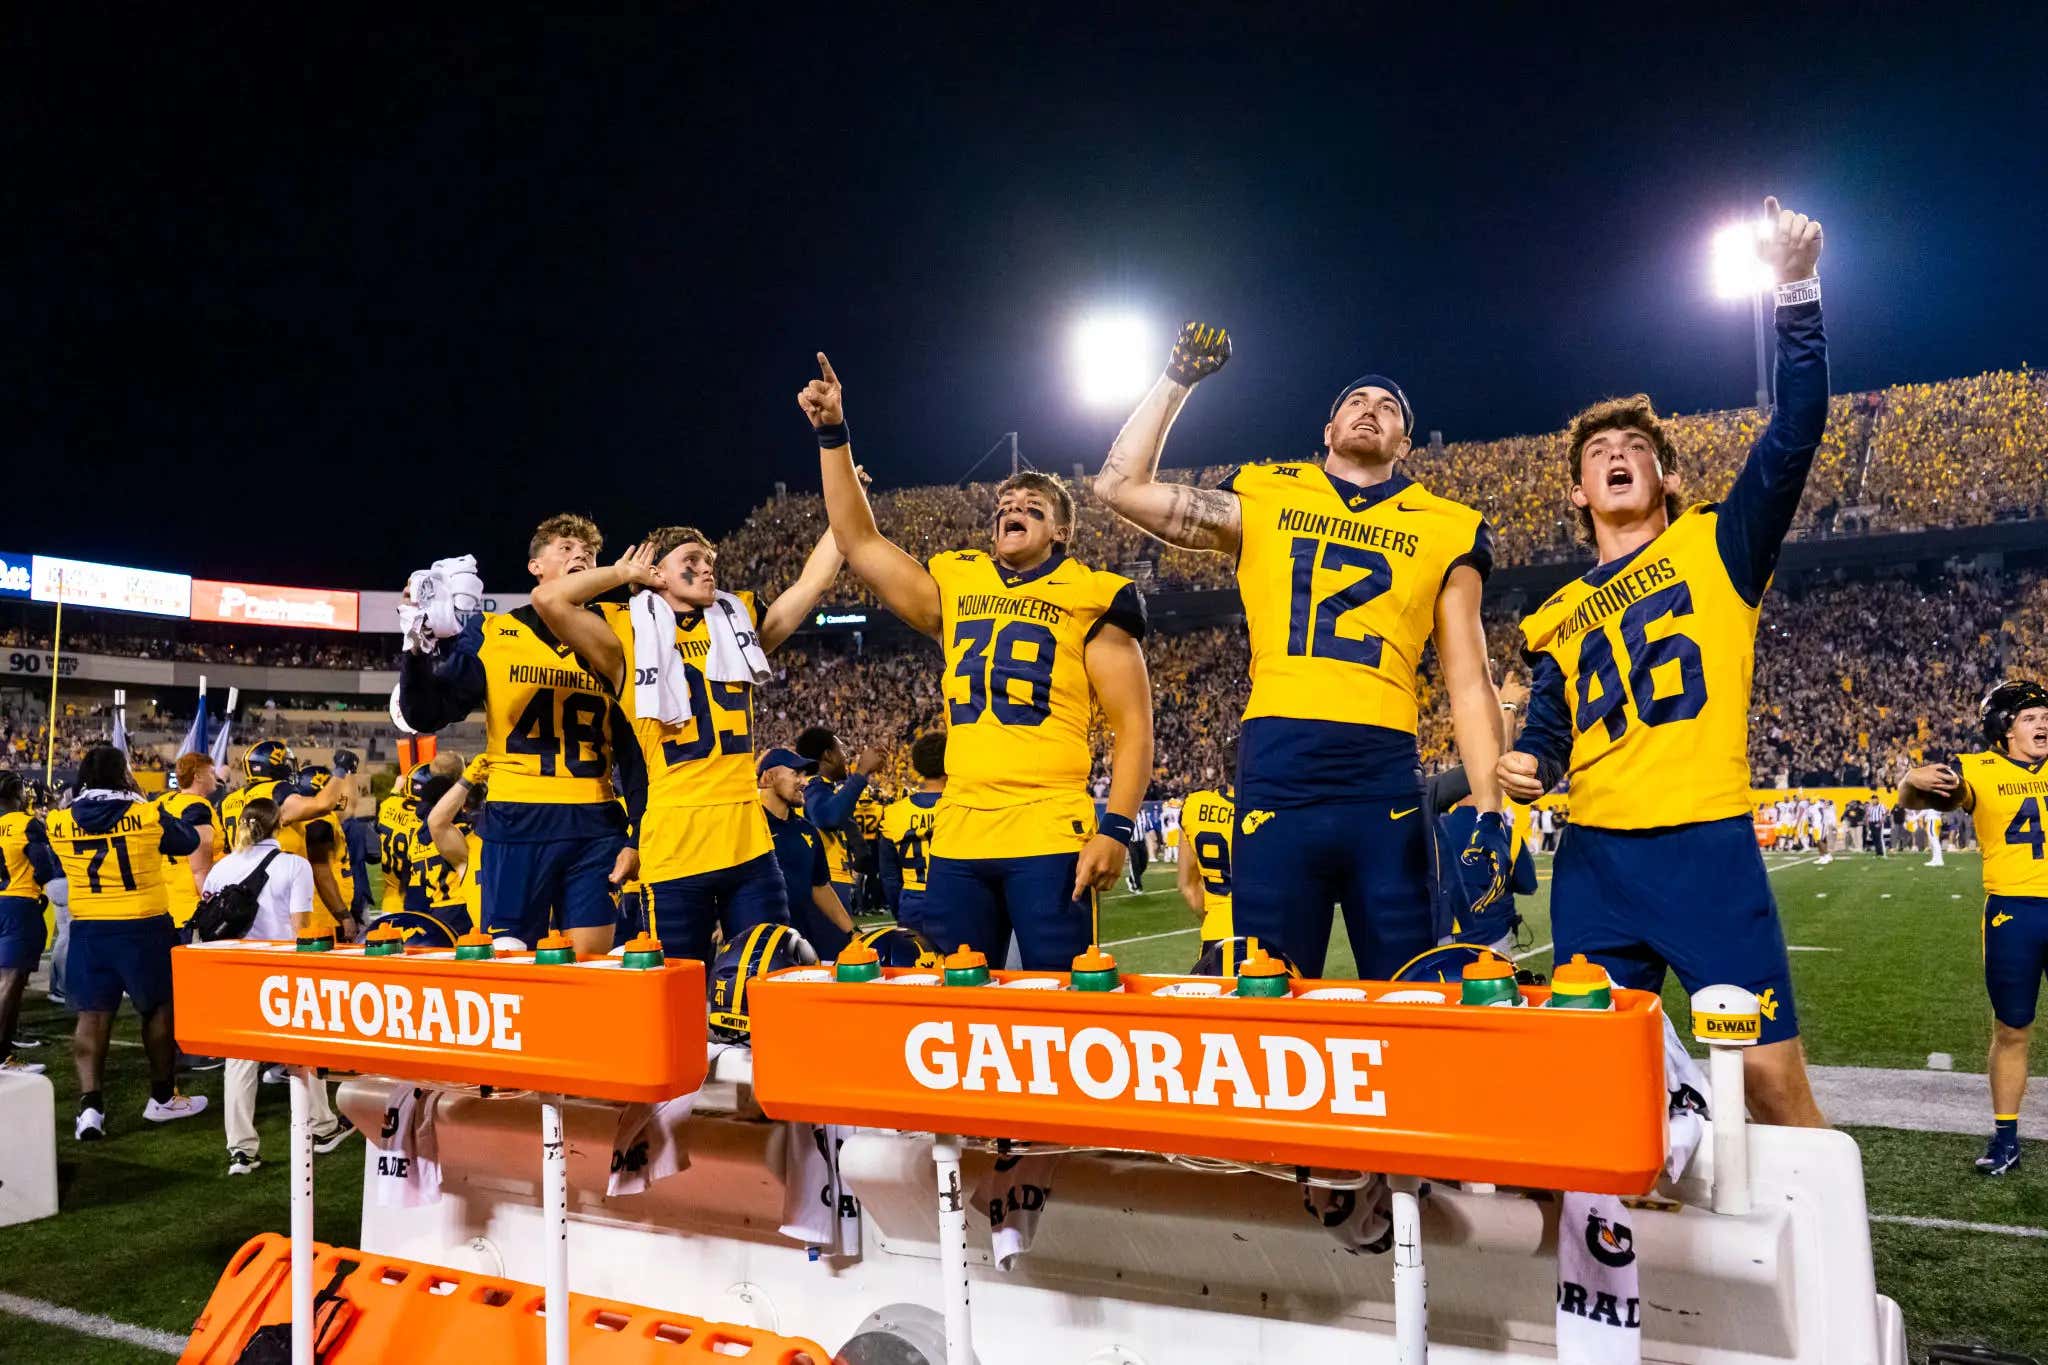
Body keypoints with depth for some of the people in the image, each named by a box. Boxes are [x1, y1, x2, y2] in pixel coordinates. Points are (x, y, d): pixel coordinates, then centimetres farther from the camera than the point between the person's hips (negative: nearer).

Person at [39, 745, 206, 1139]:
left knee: (92, 1014, 6)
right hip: (145, 928, -3)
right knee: (159, 1009, 11)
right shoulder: (148, 816, -11)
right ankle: (163, 1098, 21)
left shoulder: (59, 822, -2)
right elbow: (189, 841, 4)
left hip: (88, 930, 3)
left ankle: (90, 1104, -4)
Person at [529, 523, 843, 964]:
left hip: (751, 843, 4)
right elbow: (548, 599, -14)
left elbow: (814, 580, 15)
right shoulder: (630, 641, 0)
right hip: (674, 847, -4)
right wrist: (624, 573, 1)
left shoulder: (739, 627, 13)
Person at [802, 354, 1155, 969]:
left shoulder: (1090, 601, 3)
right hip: (958, 835, 5)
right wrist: (833, 434, 12)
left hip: (1049, 836, -4)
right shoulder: (954, 587, 16)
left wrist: (1116, 827, -11)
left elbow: (1133, 727, 0)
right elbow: (860, 542, 17)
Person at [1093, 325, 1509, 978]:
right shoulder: (1266, 499, 14)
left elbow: (1470, 686, 11)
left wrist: (1489, 812, 1)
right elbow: (1121, 486, 13)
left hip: (1385, 782, 0)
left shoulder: (1444, 531, 13)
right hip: (1277, 779, 0)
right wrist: (1178, 378, 16)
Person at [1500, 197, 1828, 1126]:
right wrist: (1521, 767, -5)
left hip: (1708, 847, -4)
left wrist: (1796, 291, -13)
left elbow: (1795, 433, -6)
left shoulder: (1719, 548, 6)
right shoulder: (1558, 620, 16)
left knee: (1772, 1075, -3)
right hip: (1595, 860, 4)